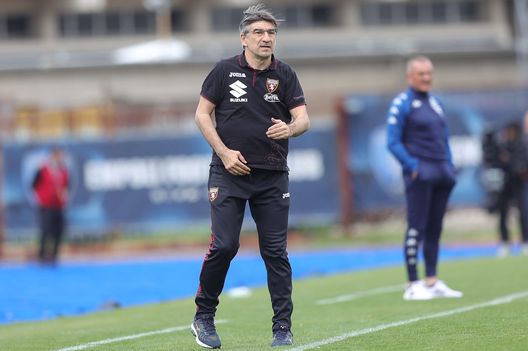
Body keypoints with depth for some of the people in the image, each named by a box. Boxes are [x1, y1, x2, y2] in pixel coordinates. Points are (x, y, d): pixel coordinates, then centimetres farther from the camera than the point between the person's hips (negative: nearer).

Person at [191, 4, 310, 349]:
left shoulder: (285, 75, 3)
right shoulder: (225, 70, -1)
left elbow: (303, 118, -5)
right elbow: (202, 114, 3)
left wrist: (290, 128, -28)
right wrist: (224, 152, -8)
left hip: (272, 177, 2)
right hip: (229, 173, -2)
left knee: (276, 251, 2)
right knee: (224, 245, -9)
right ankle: (203, 317, 9)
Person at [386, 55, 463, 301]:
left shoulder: (435, 103, 17)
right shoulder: (401, 104, -5)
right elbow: (393, 142, -10)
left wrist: (449, 167, 11)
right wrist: (413, 167, -17)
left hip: (441, 174, 7)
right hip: (420, 174, -7)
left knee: (435, 228, 9)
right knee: (416, 228, -8)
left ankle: (432, 282, 14)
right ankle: (412, 285, -7)